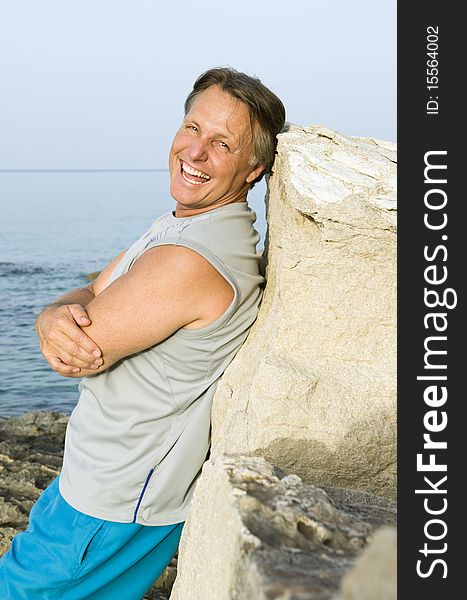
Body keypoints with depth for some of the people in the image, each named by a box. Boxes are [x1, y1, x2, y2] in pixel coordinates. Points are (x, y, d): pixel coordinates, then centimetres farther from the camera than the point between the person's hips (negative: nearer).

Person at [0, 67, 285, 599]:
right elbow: (84, 298, 2)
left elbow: (84, 348, -25)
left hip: (114, 511, -9)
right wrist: (56, 320, -20)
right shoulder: (177, 226, 4)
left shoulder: (190, 261, -30)